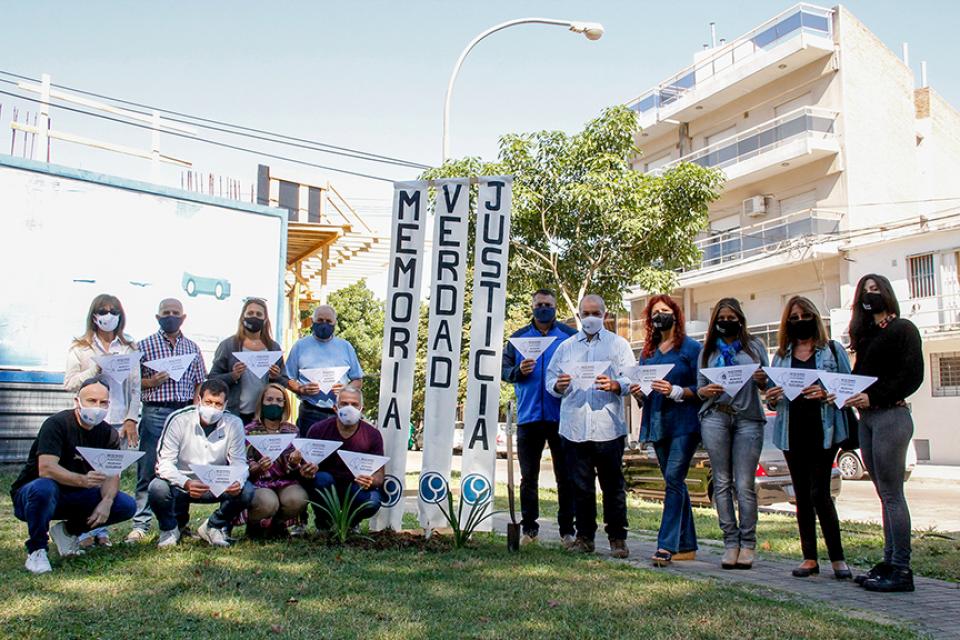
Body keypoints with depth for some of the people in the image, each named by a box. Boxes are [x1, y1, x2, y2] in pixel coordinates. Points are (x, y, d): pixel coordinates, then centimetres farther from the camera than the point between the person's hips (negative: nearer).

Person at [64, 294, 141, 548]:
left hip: (119, 422, 1)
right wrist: (95, 370, -15)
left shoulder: (129, 349, 10)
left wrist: (131, 419, -2)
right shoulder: (80, 348, 7)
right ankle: (84, 530, 7)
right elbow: (69, 383, 0)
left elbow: (135, 387, 7)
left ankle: (101, 529, 12)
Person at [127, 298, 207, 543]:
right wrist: (151, 382, -13)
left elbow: (199, 383, 13)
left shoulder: (192, 347, 14)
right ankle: (141, 523, 3)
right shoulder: (145, 345, 6)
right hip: (155, 412, -2)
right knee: (148, 470, -2)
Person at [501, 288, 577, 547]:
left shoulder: (569, 336, 5)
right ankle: (529, 528, 17)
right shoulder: (519, 337, 10)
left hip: (562, 416, -2)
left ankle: (567, 530, 12)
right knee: (528, 476, 8)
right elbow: (504, 368, 8)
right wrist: (519, 371, -12)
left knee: (565, 477, 4)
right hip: (528, 416, 2)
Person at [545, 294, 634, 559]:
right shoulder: (566, 347, 17)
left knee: (613, 485, 1)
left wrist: (615, 386, -19)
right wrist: (559, 385, -9)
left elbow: (632, 380, 1)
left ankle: (617, 538, 9)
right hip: (574, 426, 2)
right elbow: (550, 380, 13)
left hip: (608, 427, -2)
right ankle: (584, 536, 14)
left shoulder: (618, 344, 10)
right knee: (581, 486, 6)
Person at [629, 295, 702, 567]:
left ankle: (667, 545, -16)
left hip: (683, 423, -6)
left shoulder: (691, 348, 0)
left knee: (673, 479, -15)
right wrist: (637, 393, -2)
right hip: (657, 423, 6)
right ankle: (687, 545, 18)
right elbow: (642, 387, 20)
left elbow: (701, 389, -5)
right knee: (675, 483, 10)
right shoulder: (647, 352, 16)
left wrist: (675, 391, -19)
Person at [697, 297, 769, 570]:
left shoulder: (754, 346, 13)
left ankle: (747, 544, 3)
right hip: (715, 417, 1)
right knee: (722, 482, 1)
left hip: (748, 418, -1)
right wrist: (705, 391, -12)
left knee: (745, 485, -4)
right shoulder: (708, 351, 15)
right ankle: (731, 542, 6)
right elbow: (699, 387, 11)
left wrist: (762, 380, -11)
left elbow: (767, 385, 12)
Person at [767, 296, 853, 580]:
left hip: (823, 430, -4)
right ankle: (809, 558, 15)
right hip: (792, 431, 4)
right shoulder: (781, 356, 14)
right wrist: (771, 399, -8)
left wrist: (827, 394, -20)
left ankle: (837, 558, 3)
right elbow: (774, 396, 15)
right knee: (802, 496, 8)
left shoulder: (833, 350, 5)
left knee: (819, 493, -9)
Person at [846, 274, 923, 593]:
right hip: (867, 417, 8)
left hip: (891, 415, -8)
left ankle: (902, 570, -5)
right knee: (885, 494, 9)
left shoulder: (903, 329, -3)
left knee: (891, 494, -8)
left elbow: (912, 375, -12)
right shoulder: (867, 334, 19)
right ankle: (889, 562, 12)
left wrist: (874, 396, -20)